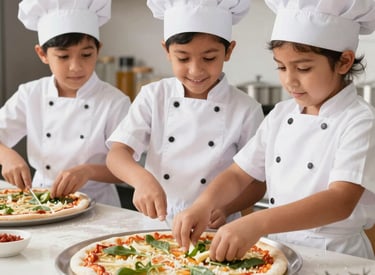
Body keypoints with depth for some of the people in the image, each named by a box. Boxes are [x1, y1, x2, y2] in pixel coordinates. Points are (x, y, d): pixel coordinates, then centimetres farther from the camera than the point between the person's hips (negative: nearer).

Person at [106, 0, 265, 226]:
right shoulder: (153, 96, 0)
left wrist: (225, 207, -17)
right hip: (155, 222, 0)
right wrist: (142, 178, -28)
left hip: (214, 229, 0)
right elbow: (117, 154, -6)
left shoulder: (247, 109, -5)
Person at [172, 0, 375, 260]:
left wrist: (258, 224, -38)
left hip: (335, 256, -3)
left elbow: (342, 201, -25)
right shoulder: (281, 114, 6)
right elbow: (239, 174, 8)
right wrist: (204, 205, -13)